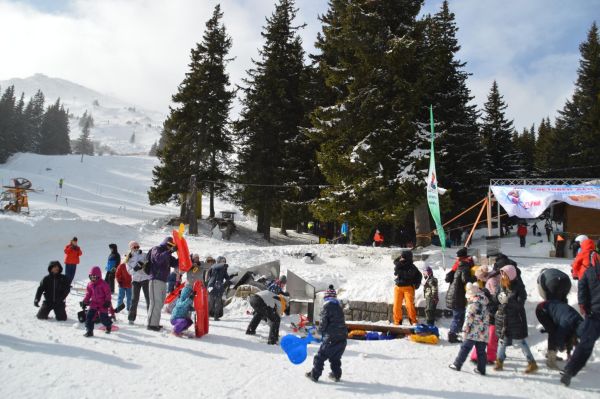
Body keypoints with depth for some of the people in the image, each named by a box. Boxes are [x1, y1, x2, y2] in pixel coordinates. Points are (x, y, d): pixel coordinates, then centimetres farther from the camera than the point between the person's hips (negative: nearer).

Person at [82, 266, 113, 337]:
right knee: (89, 316, -8)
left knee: (103, 318, 1)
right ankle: (89, 331, 1)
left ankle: (109, 326, 32)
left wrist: (107, 301, -16)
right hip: (93, 303, 5)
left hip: (102, 304, -5)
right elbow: (88, 294, 15)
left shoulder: (103, 284, -11)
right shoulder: (90, 284, 6)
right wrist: (84, 301, 7)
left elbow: (108, 293, -10)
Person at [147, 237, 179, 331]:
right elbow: (158, 258, -26)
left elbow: (175, 263, 17)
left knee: (160, 303, 12)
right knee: (156, 302, -11)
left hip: (163, 281, 9)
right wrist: (170, 251, -32)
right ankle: (152, 324, -7)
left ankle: (155, 323, 19)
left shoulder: (167, 254, 21)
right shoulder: (156, 249, -5)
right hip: (156, 280, -9)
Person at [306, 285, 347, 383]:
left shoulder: (326, 306, -8)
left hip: (331, 337, -7)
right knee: (336, 357, 20)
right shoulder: (339, 306, 14)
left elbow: (324, 322, -11)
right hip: (342, 336, 7)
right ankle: (336, 375, 24)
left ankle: (314, 375, 8)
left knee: (321, 356, 4)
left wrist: (320, 331, 7)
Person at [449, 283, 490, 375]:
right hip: (483, 332, 7)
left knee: (465, 348, 1)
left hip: (473, 332, -7)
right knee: (481, 351, 11)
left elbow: (469, 318, -15)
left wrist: (465, 330, -11)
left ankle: (457, 364, 5)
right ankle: (481, 369, 13)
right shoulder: (484, 304, 13)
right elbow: (486, 318, 19)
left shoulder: (473, 304, -11)